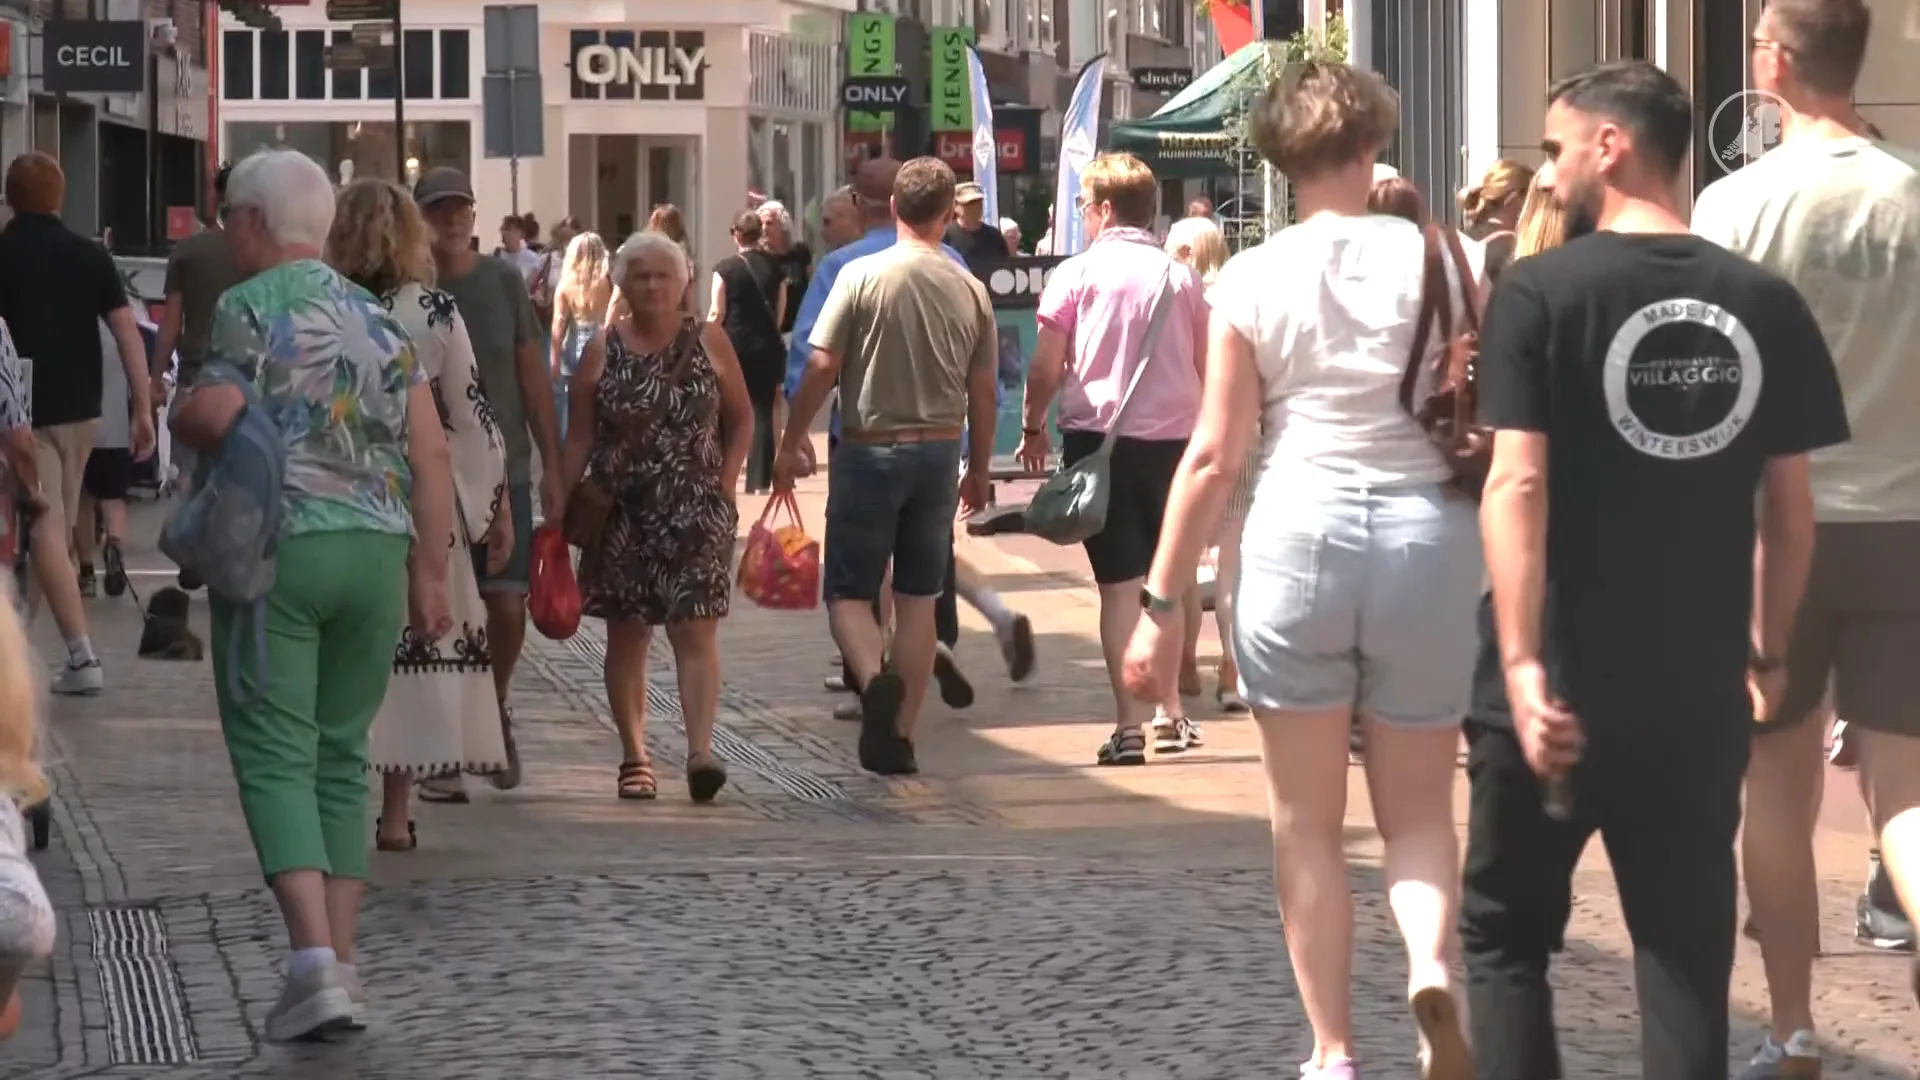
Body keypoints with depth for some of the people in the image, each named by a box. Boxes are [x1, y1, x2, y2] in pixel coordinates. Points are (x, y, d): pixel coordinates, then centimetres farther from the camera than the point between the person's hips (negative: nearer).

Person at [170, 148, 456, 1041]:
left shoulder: (248, 308, -4)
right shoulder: (378, 317, 13)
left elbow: (210, 417, -18)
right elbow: (430, 453, 8)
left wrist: (175, 414, 5)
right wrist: (431, 572, 11)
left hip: (276, 548, -5)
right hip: (375, 550, 5)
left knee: (275, 756, -3)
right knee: (342, 757, 13)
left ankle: (315, 959, -18)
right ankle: (340, 962, 11)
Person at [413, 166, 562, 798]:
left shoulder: (504, 284, 5)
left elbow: (533, 377, 8)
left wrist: (552, 465, 6)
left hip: (503, 467, 1)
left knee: (507, 604, -6)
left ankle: (497, 709, 23)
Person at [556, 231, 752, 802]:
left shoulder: (708, 342, 3)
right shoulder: (603, 349, 3)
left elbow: (741, 419, 10)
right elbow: (579, 436, 5)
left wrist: (726, 483, 0)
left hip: (696, 511, -1)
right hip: (621, 512, 1)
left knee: (695, 629, -10)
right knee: (626, 633, 6)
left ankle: (701, 752, -18)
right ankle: (634, 756, 15)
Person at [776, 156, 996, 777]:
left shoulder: (862, 276, -9)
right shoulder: (970, 290, 0)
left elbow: (821, 367, -11)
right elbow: (982, 392, 5)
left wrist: (791, 442, 0)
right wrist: (979, 471, 16)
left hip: (871, 450, -3)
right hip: (939, 452, 3)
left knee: (849, 591, 5)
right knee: (919, 599, 11)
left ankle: (874, 677, -25)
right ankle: (899, 738, 11)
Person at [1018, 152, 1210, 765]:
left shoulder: (1077, 273, -4)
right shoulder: (1182, 278, 5)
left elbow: (1047, 367, -6)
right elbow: (1206, 369, 10)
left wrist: (1033, 427, 9)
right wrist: (1201, 433, 25)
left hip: (1099, 438, -2)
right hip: (1171, 438, 3)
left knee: (1119, 583, -1)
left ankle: (1128, 727, -5)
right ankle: (1170, 714, 20)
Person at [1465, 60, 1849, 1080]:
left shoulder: (1541, 291, -9)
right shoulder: (1765, 303, 1)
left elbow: (1517, 483, -17)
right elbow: (1790, 504, 6)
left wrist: (1522, 662, -21)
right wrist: (1768, 651, 18)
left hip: (1565, 682, -3)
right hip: (1700, 688, 3)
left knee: (1506, 931, 12)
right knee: (1687, 947, 9)